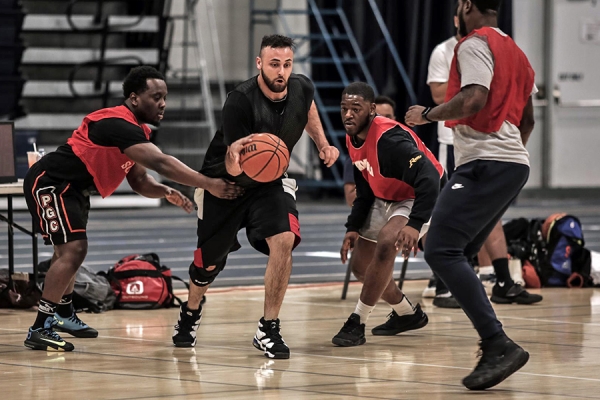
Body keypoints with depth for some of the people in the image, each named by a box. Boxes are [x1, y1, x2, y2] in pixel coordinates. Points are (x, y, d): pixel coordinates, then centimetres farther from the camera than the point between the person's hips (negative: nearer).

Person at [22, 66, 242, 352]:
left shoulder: (137, 130, 6)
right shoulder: (118, 125, -27)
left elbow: (139, 181, 11)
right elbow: (160, 163, -38)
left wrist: (166, 193, -10)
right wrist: (208, 185, -40)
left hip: (72, 188, 11)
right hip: (49, 183, -11)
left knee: (71, 249, 25)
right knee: (73, 249, -20)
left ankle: (63, 314, 46)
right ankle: (40, 329, -19)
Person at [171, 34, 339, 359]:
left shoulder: (301, 89, -15)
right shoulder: (241, 101, -31)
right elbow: (233, 168, -32)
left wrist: (322, 144, 6)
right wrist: (235, 155, -54)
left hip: (269, 182, 3)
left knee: (284, 240, -25)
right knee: (209, 262, 11)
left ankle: (268, 329, -15)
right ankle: (191, 312, 46)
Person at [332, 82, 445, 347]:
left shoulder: (389, 138, -31)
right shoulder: (352, 140, -4)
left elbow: (429, 179, -40)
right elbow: (365, 191, 10)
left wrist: (415, 224, -48)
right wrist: (353, 228, 1)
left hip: (421, 198, -9)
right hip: (386, 199, 9)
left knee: (386, 244, -33)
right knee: (361, 266, 10)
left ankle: (357, 323, -24)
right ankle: (407, 314, 34)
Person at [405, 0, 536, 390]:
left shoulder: (475, 44, -6)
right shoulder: (514, 51, 23)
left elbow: (473, 99, -22)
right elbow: (527, 119, 33)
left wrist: (427, 114, -8)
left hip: (485, 163, -10)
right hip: (515, 164, 10)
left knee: (441, 250, -15)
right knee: (457, 255, 15)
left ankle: (499, 345, -25)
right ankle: (494, 347, 8)